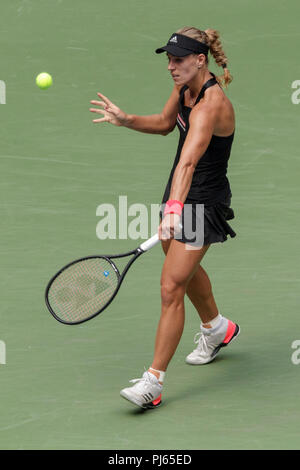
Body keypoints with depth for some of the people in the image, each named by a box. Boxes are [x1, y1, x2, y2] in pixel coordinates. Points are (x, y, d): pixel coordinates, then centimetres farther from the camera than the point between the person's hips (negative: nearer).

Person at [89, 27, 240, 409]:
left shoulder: (211, 104, -31)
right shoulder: (184, 87, -3)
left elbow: (189, 161, -45)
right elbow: (165, 123, 17)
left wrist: (173, 210, -56)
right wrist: (126, 120, -1)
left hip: (204, 202, -10)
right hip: (179, 194, 10)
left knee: (171, 288, -11)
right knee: (186, 268, 30)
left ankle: (153, 382, -4)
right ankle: (216, 328, 57)